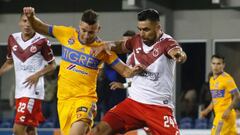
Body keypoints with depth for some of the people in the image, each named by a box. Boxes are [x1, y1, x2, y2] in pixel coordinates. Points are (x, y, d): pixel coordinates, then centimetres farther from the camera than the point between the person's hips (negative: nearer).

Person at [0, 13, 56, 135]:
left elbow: (52, 64, 0)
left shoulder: (41, 41, -8)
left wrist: (38, 75, -15)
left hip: (33, 90, -6)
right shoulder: (13, 39, 7)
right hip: (19, 90, 6)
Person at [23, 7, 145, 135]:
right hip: (63, 99, 4)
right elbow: (40, 27, 12)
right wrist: (31, 17, -6)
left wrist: (133, 71, -22)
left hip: (85, 99, -4)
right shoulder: (67, 34, 1)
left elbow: (124, 70, -1)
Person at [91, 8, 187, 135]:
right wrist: (109, 46, 3)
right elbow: (121, 46, 25)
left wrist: (179, 55, -61)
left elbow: (176, 52, -37)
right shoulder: (137, 40, 3)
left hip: (159, 107, -5)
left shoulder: (166, 42, -14)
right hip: (133, 102, 5)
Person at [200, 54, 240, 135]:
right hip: (218, 113, 8)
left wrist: (228, 110, -23)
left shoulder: (227, 79, -10)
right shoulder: (212, 79, 15)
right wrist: (207, 111, 14)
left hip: (225, 115, -8)